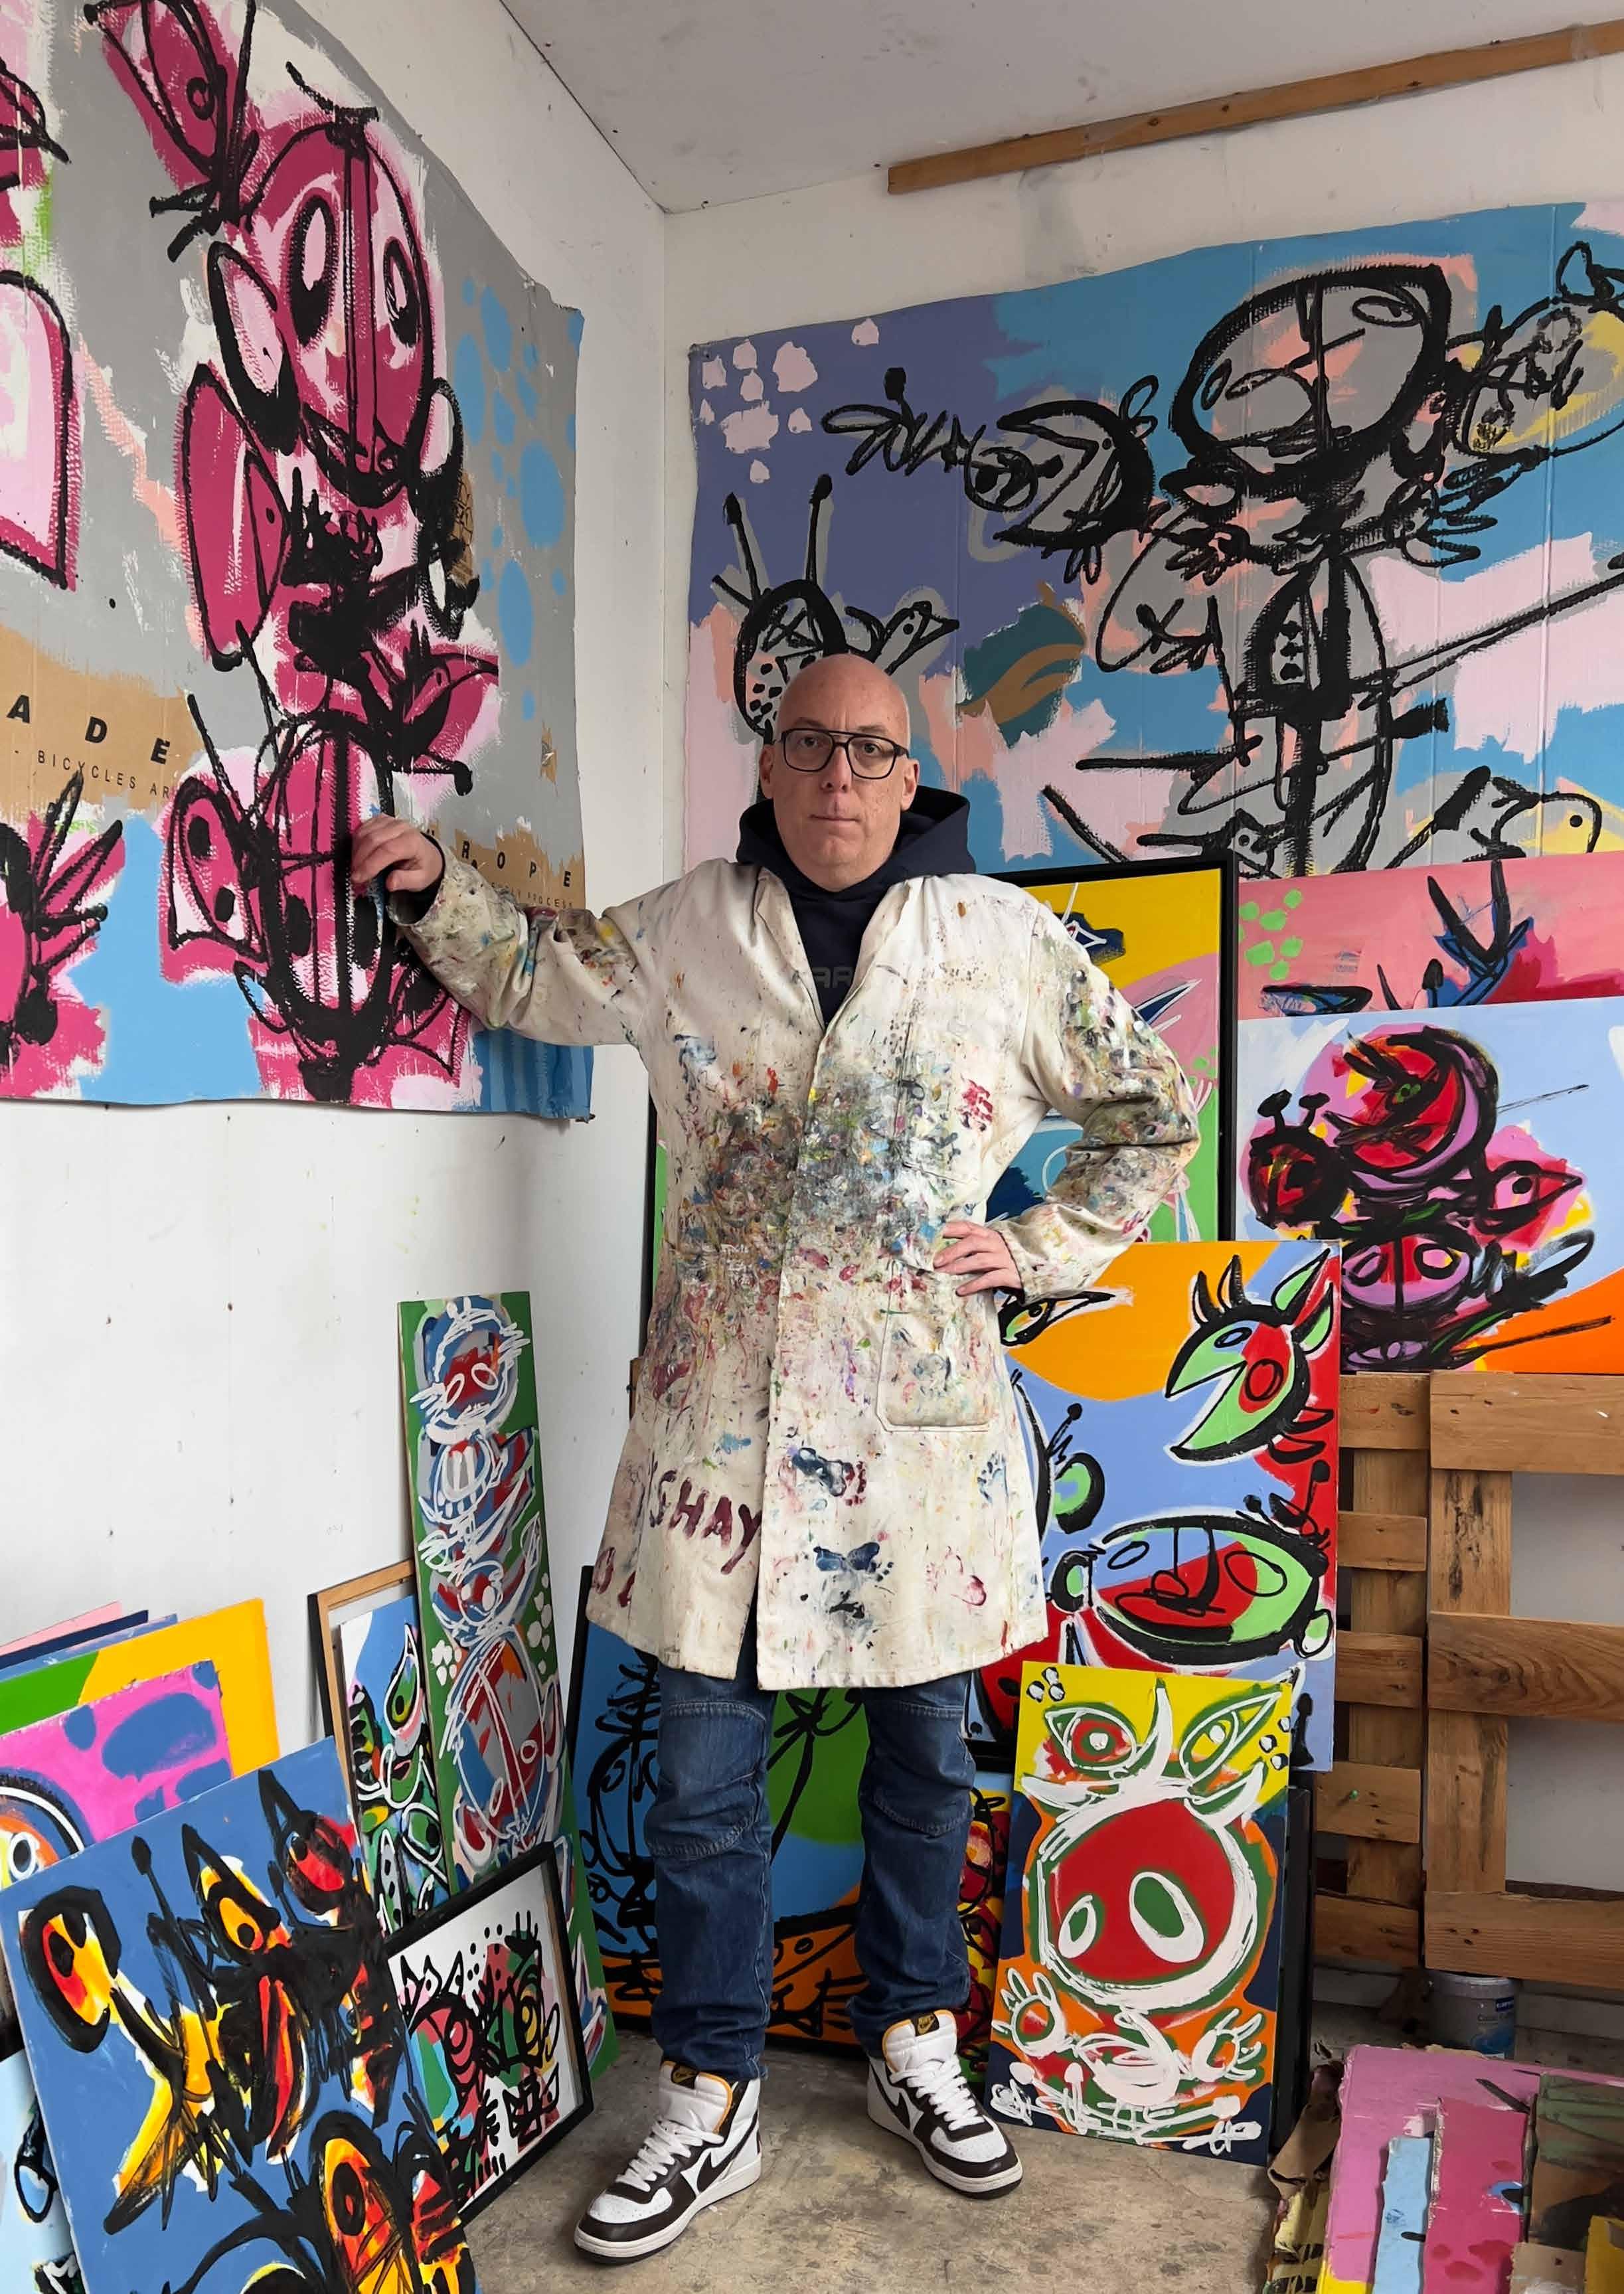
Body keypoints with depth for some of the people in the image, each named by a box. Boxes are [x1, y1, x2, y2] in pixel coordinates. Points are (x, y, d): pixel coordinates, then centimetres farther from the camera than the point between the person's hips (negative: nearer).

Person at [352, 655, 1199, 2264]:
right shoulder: (681, 929, 5)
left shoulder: (1006, 938, 1)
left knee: (924, 1749, 16)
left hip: (922, 1418, 0)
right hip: (719, 1414, 1)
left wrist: (1040, 1251, 2)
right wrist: (435, 890, 5)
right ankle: (710, 2104, 27)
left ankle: (915, 2045, 39)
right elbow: (529, 976, 22)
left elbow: (1156, 1116, 10)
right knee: (704, 1778, 7)